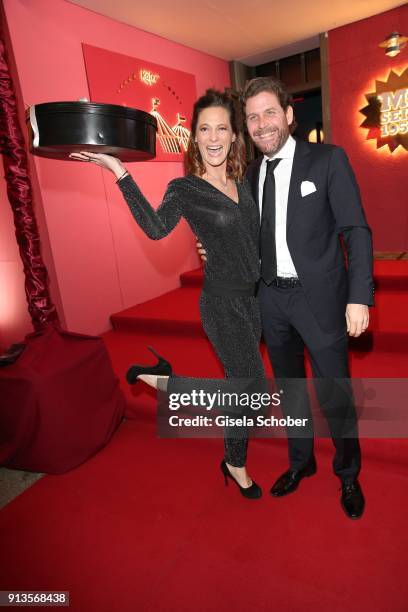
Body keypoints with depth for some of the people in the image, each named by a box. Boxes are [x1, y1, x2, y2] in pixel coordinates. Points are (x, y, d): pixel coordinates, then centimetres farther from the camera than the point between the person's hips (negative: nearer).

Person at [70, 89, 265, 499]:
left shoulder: (243, 181, 7)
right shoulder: (184, 188, -11)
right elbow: (156, 229, -31)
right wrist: (120, 173, -35)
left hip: (253, 297, 7)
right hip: (222, 303, -7)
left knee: (242, 386, 18)